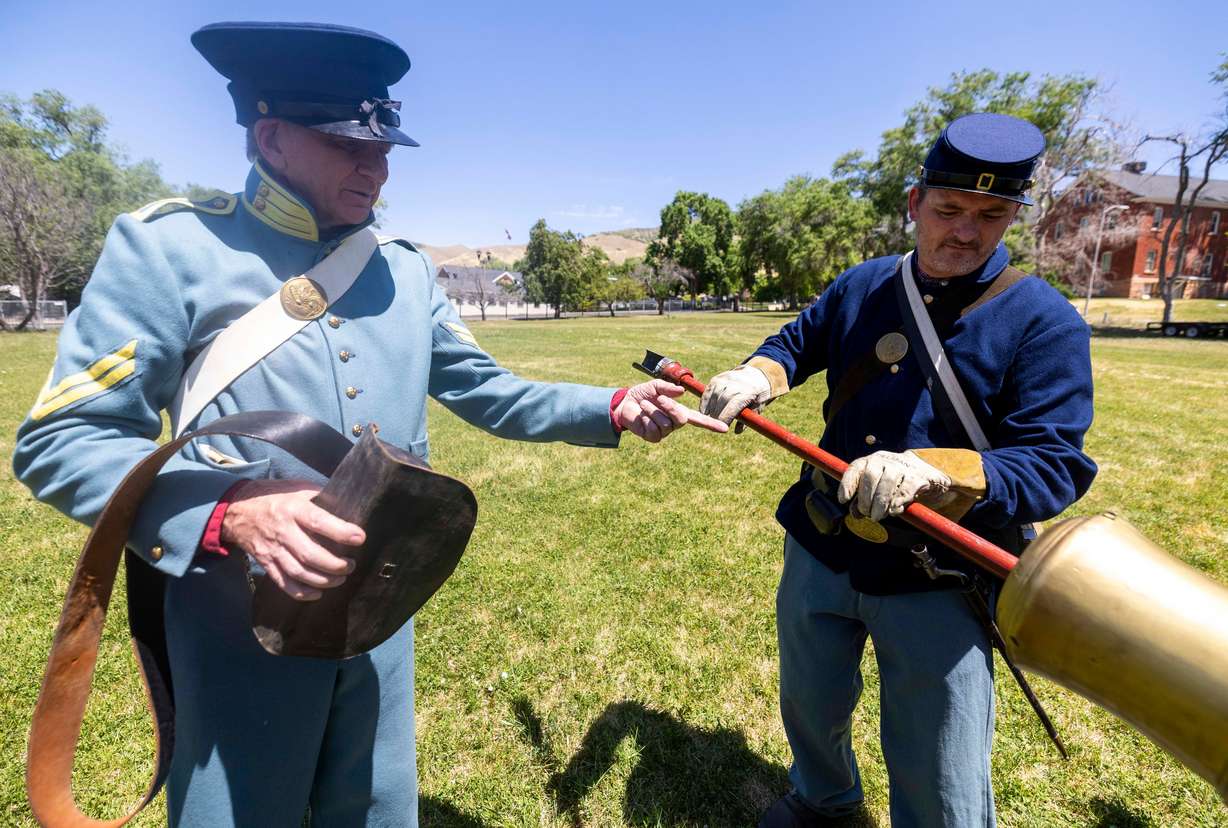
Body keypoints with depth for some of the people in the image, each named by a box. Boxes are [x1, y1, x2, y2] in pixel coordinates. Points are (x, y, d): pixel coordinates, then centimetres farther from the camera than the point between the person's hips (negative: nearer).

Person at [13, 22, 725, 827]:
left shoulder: (407, 268, 4)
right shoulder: (168, 246, -10)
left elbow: (490, 393, 5)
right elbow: (60, 439, -12)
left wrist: (613, 408, -6)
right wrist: (231, 514, -28)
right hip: (242, 622, -3)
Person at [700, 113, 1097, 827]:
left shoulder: (1045, 323, -12)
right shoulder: (863, 287, 0)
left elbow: (1056, 465, -18)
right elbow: (796, 345, 14)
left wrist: (931, 470, -38)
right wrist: (758, 374, -10)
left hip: (938, 582, -3)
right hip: (821, 552, 4)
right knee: (810, 708, 28)